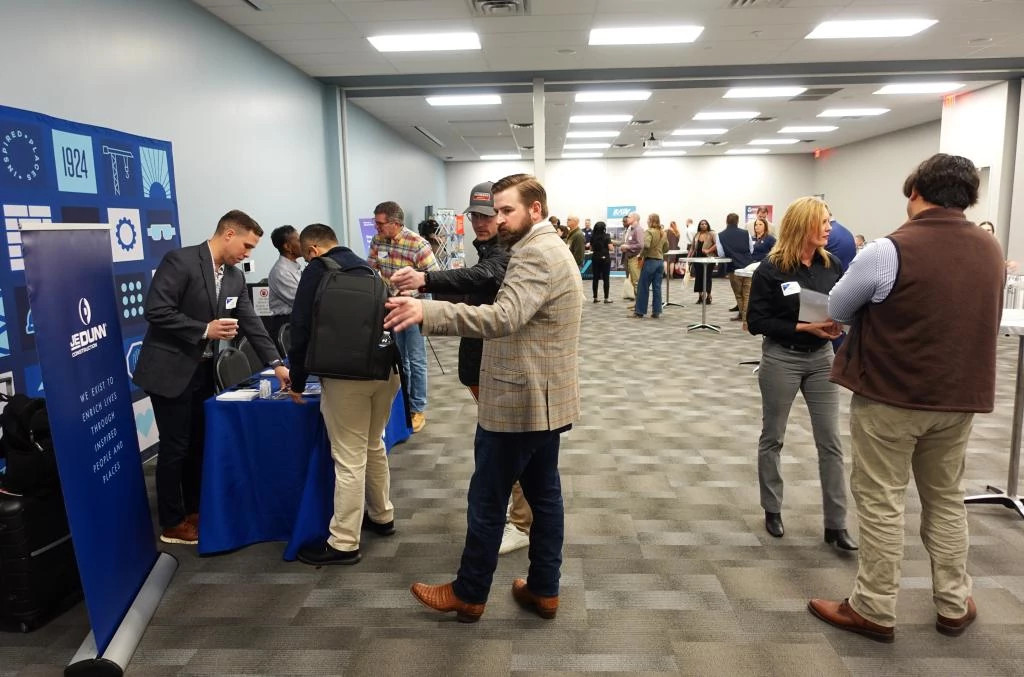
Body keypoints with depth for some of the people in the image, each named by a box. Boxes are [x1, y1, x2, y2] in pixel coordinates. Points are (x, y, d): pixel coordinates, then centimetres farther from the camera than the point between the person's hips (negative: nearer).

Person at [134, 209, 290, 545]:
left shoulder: (235, 278, 6)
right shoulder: (180, 261, -16)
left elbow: (251, 323, 5)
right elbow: (155, 311, -21)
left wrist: (277, 364, -3)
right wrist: (205, 329, -21)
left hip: (203, 371, 7)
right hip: (170, 370, -7)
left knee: (198, 444, 16)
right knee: (175, 447, 1)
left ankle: (195, 510, 32)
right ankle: (173, 524, 16)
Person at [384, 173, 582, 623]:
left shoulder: (536, 254, -20)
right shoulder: (547, 249, 16)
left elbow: (503, 317, -35)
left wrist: (428, 312, -44)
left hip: (519, 401, -11)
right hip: (542, 398, 11)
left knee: (487, 500, 3)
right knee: (543, 493, 15)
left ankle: (469, 594, 19)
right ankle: (543, 590, 26)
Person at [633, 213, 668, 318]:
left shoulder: (649, 232, -10)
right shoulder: (663, 233, 11)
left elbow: (646, 245, -24)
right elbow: (666, 248, 17)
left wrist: (641, 255, -12)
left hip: (650, 261, -6)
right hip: (660, 261, 6)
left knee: (643, 288, 1)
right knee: (657, 287, 7)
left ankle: (639, 311, 5)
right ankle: (656, 312, 8)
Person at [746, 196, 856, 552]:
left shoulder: (832, 264, 1)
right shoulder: (771, 269, -12)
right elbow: (756, 321, -13)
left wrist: (838, 322, -11)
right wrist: (802, 327, -22)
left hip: (821, 358, 4)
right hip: (781, 358, -4)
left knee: (830, 441, 3)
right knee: (773, 437, 10)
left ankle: (836, 524, 13)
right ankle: (772, 510, 28)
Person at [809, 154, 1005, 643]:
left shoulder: (889, 251, -18)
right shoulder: (990, 251, 2)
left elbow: (838, 309, -5)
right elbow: (986, 319, 16)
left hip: (890, 394, -6)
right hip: (960, 396, 6)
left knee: (881, 502, 5)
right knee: (946, 499, 19)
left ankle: (874, 610, 15)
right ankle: (954, 606, 31)